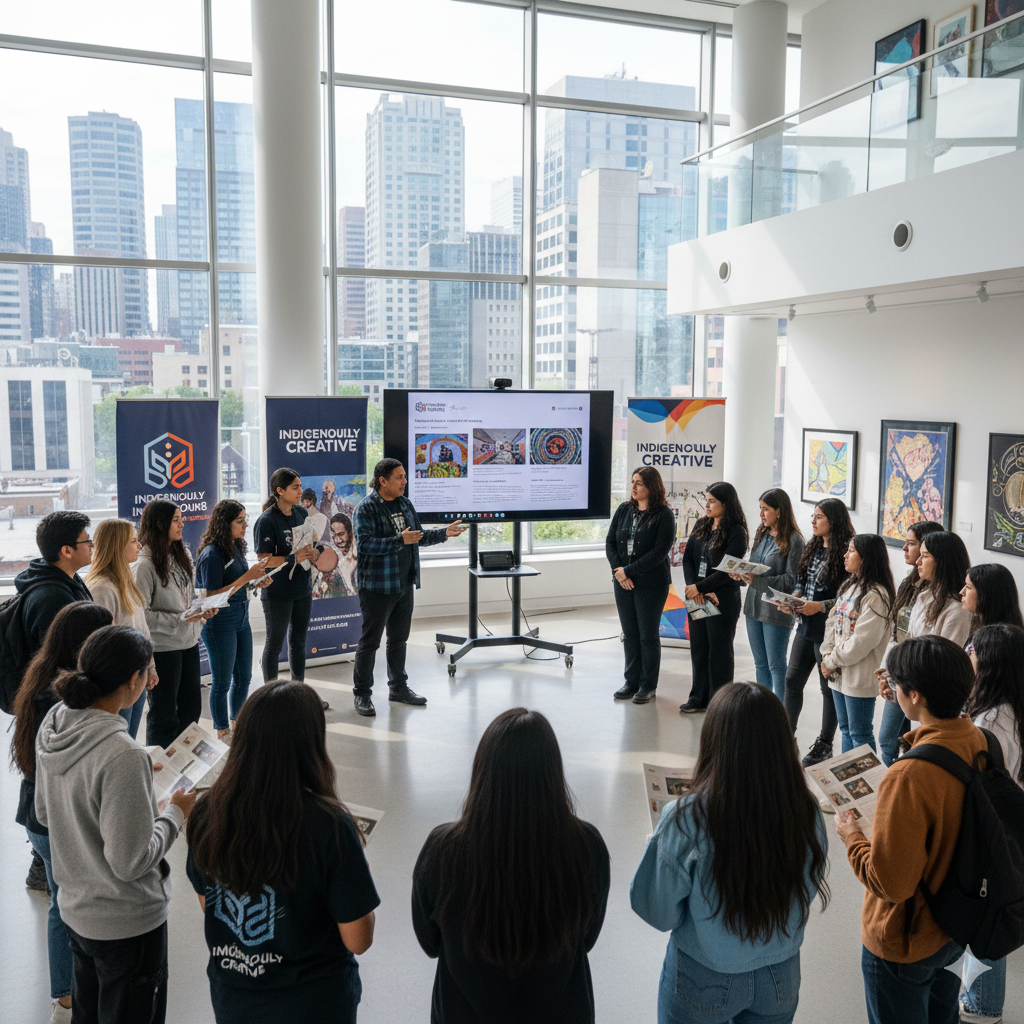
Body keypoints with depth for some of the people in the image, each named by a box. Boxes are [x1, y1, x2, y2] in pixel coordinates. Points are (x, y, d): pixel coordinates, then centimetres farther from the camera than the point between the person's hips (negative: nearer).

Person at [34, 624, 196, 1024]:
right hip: (127, 924, -7)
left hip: (74, 908, 8)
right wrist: (175, 813, -12)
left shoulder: (52, 725, -7)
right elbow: (132, 861, -27)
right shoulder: (122, 755, -33)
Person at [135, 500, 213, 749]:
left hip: (189, 642, 8)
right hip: (163, 648, -8)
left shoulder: (181, 555, 8)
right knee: (164, 715, 6)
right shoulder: (145, 565, -17)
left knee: (192, 708, 17)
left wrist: (203, 608, 0)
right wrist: (180, 619, -22)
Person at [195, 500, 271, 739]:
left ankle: (236, 724, 33)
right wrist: (247, 577, -25)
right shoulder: (211, 554, -20)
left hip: (241, 617, 8)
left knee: (244, 677, 17)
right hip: (219, 621, -8)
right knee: (223, 682, 6)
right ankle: (222, 733, 21)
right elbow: (213, 597, -23)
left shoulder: (236, 547, 4)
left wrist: (257, 582, 0)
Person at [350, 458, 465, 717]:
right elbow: (365, 543, -24)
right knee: (370, 641, 1)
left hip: (405, 584, 7)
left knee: (399, 638, 17)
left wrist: (444, 533, 4)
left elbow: (418, 536, 19)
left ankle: (398, 687, 29)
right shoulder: (366, 509, -13)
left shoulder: (405, 504, 10)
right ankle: (362, 694, 11)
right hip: (377, 586, -7)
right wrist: (400, 541, -30)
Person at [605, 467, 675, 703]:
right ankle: (632, 681, 23)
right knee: (630, 633, 11)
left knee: (648, 635, 5)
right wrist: (618, 571, -9)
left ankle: (648, 685, 16)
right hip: (623, 583, 5)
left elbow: (659, 553, -16)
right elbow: (610, 542, 5)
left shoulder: (664, 516, -10)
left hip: (651, 584, -5)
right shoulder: (623, 510, 6)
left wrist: (629, 571, -16)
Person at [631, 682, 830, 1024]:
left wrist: (659, 844, -2)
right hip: (780, 978, 3)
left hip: (704, 981, -2)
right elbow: (809, 891, -2)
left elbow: (660, 914, -17)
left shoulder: (686, 819, -29)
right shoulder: (806, 813, -19)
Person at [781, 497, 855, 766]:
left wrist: (820, 606, -23)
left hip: (829, 630, -8)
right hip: (806, 627, 8)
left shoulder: (845, 552, -16)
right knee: (792, 680, 12)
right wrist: (793, 598, -1)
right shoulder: (813, 547, 9)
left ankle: (824, 745, 21)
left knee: (829, 688, 7)